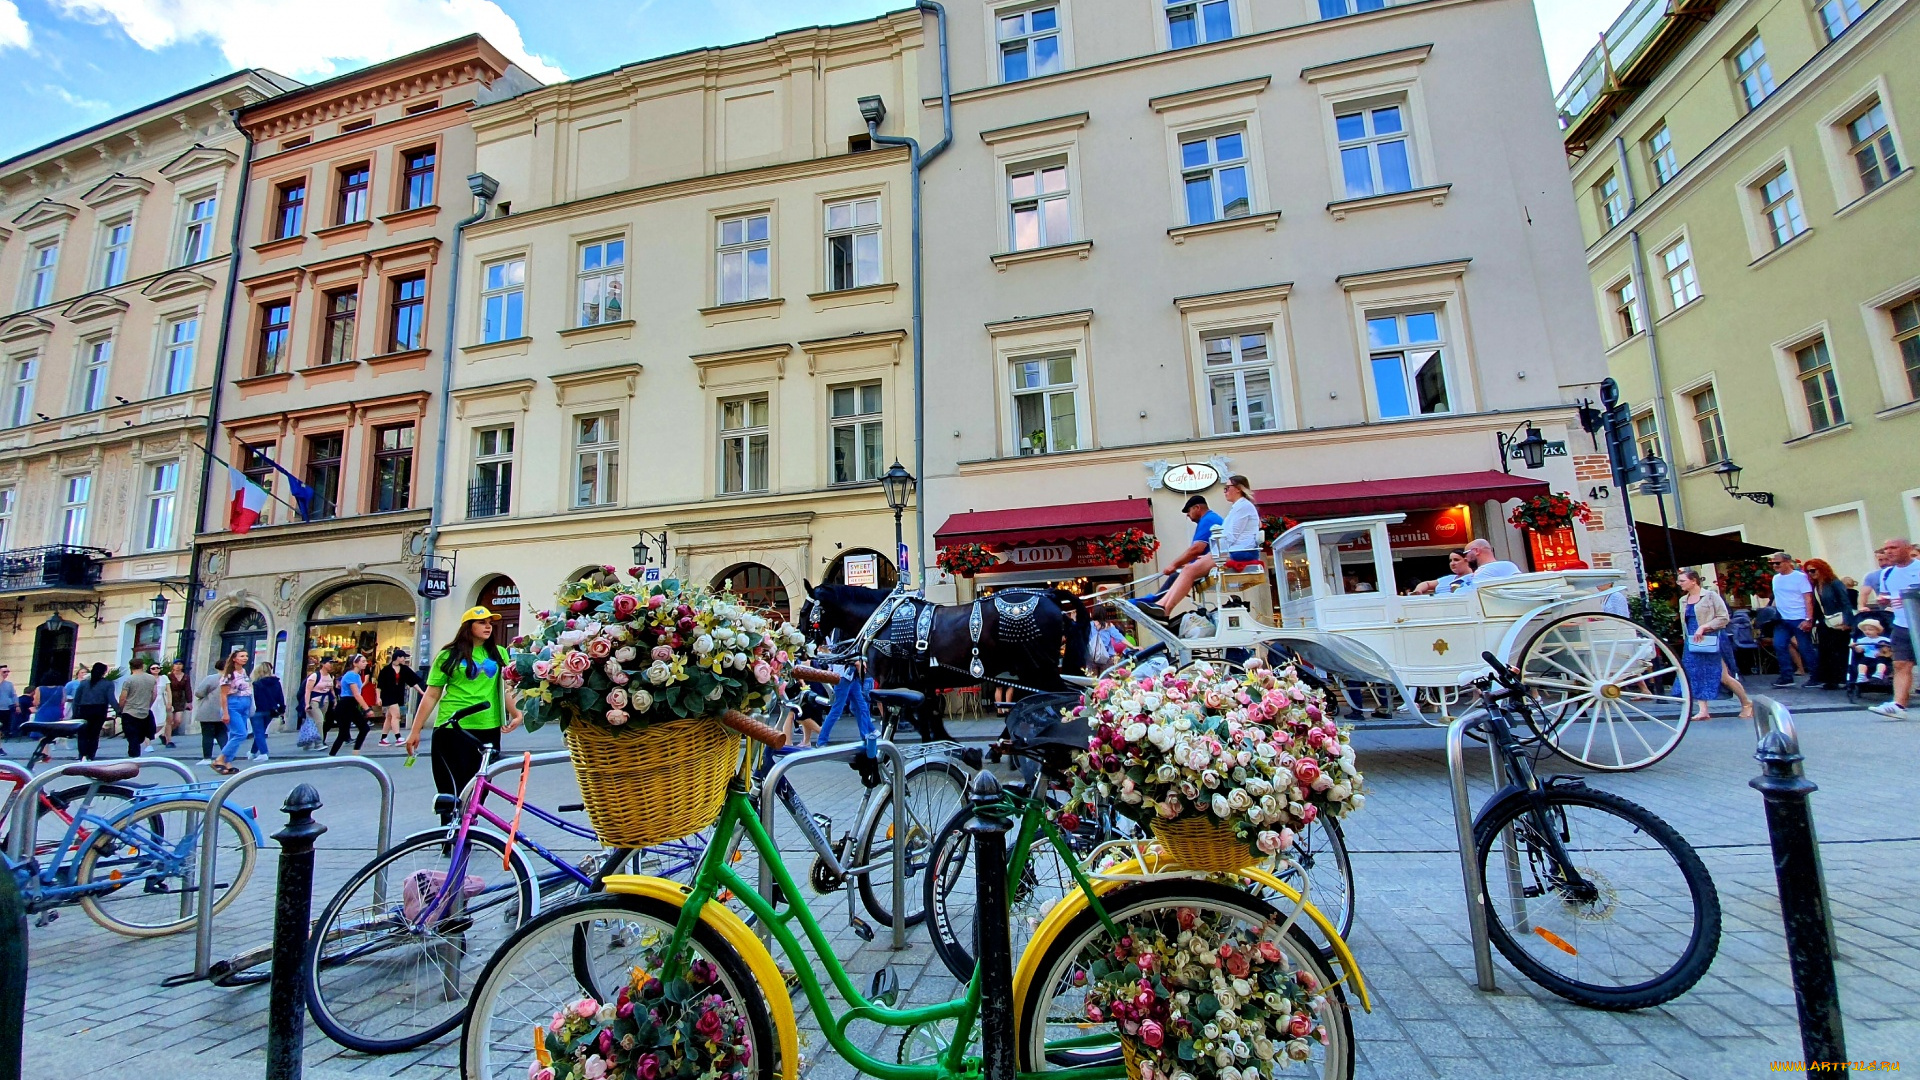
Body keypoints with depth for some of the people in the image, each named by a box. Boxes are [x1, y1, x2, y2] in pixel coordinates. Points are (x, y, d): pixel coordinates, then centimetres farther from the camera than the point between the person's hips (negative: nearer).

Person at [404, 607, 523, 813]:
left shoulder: (499, 654, 11)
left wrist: (515, 713, -3)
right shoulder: (449, 656, 2)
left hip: (488, 729, 4)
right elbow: (431, 695, 2)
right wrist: (414, 731, 0)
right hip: (452, 730, -3)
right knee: (453, 791, -3)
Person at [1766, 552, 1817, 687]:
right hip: (1782, 620, 5)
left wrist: (1808, 619, -17)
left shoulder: (1800, 577, -6)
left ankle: (1815, 676, 13)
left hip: (1799, 619, -5)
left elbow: (1808, 600, -10)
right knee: (1779, 646, -1)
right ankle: (1787, 677, 5)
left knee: (1805, 648, 1)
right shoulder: (1776, 578, 12)